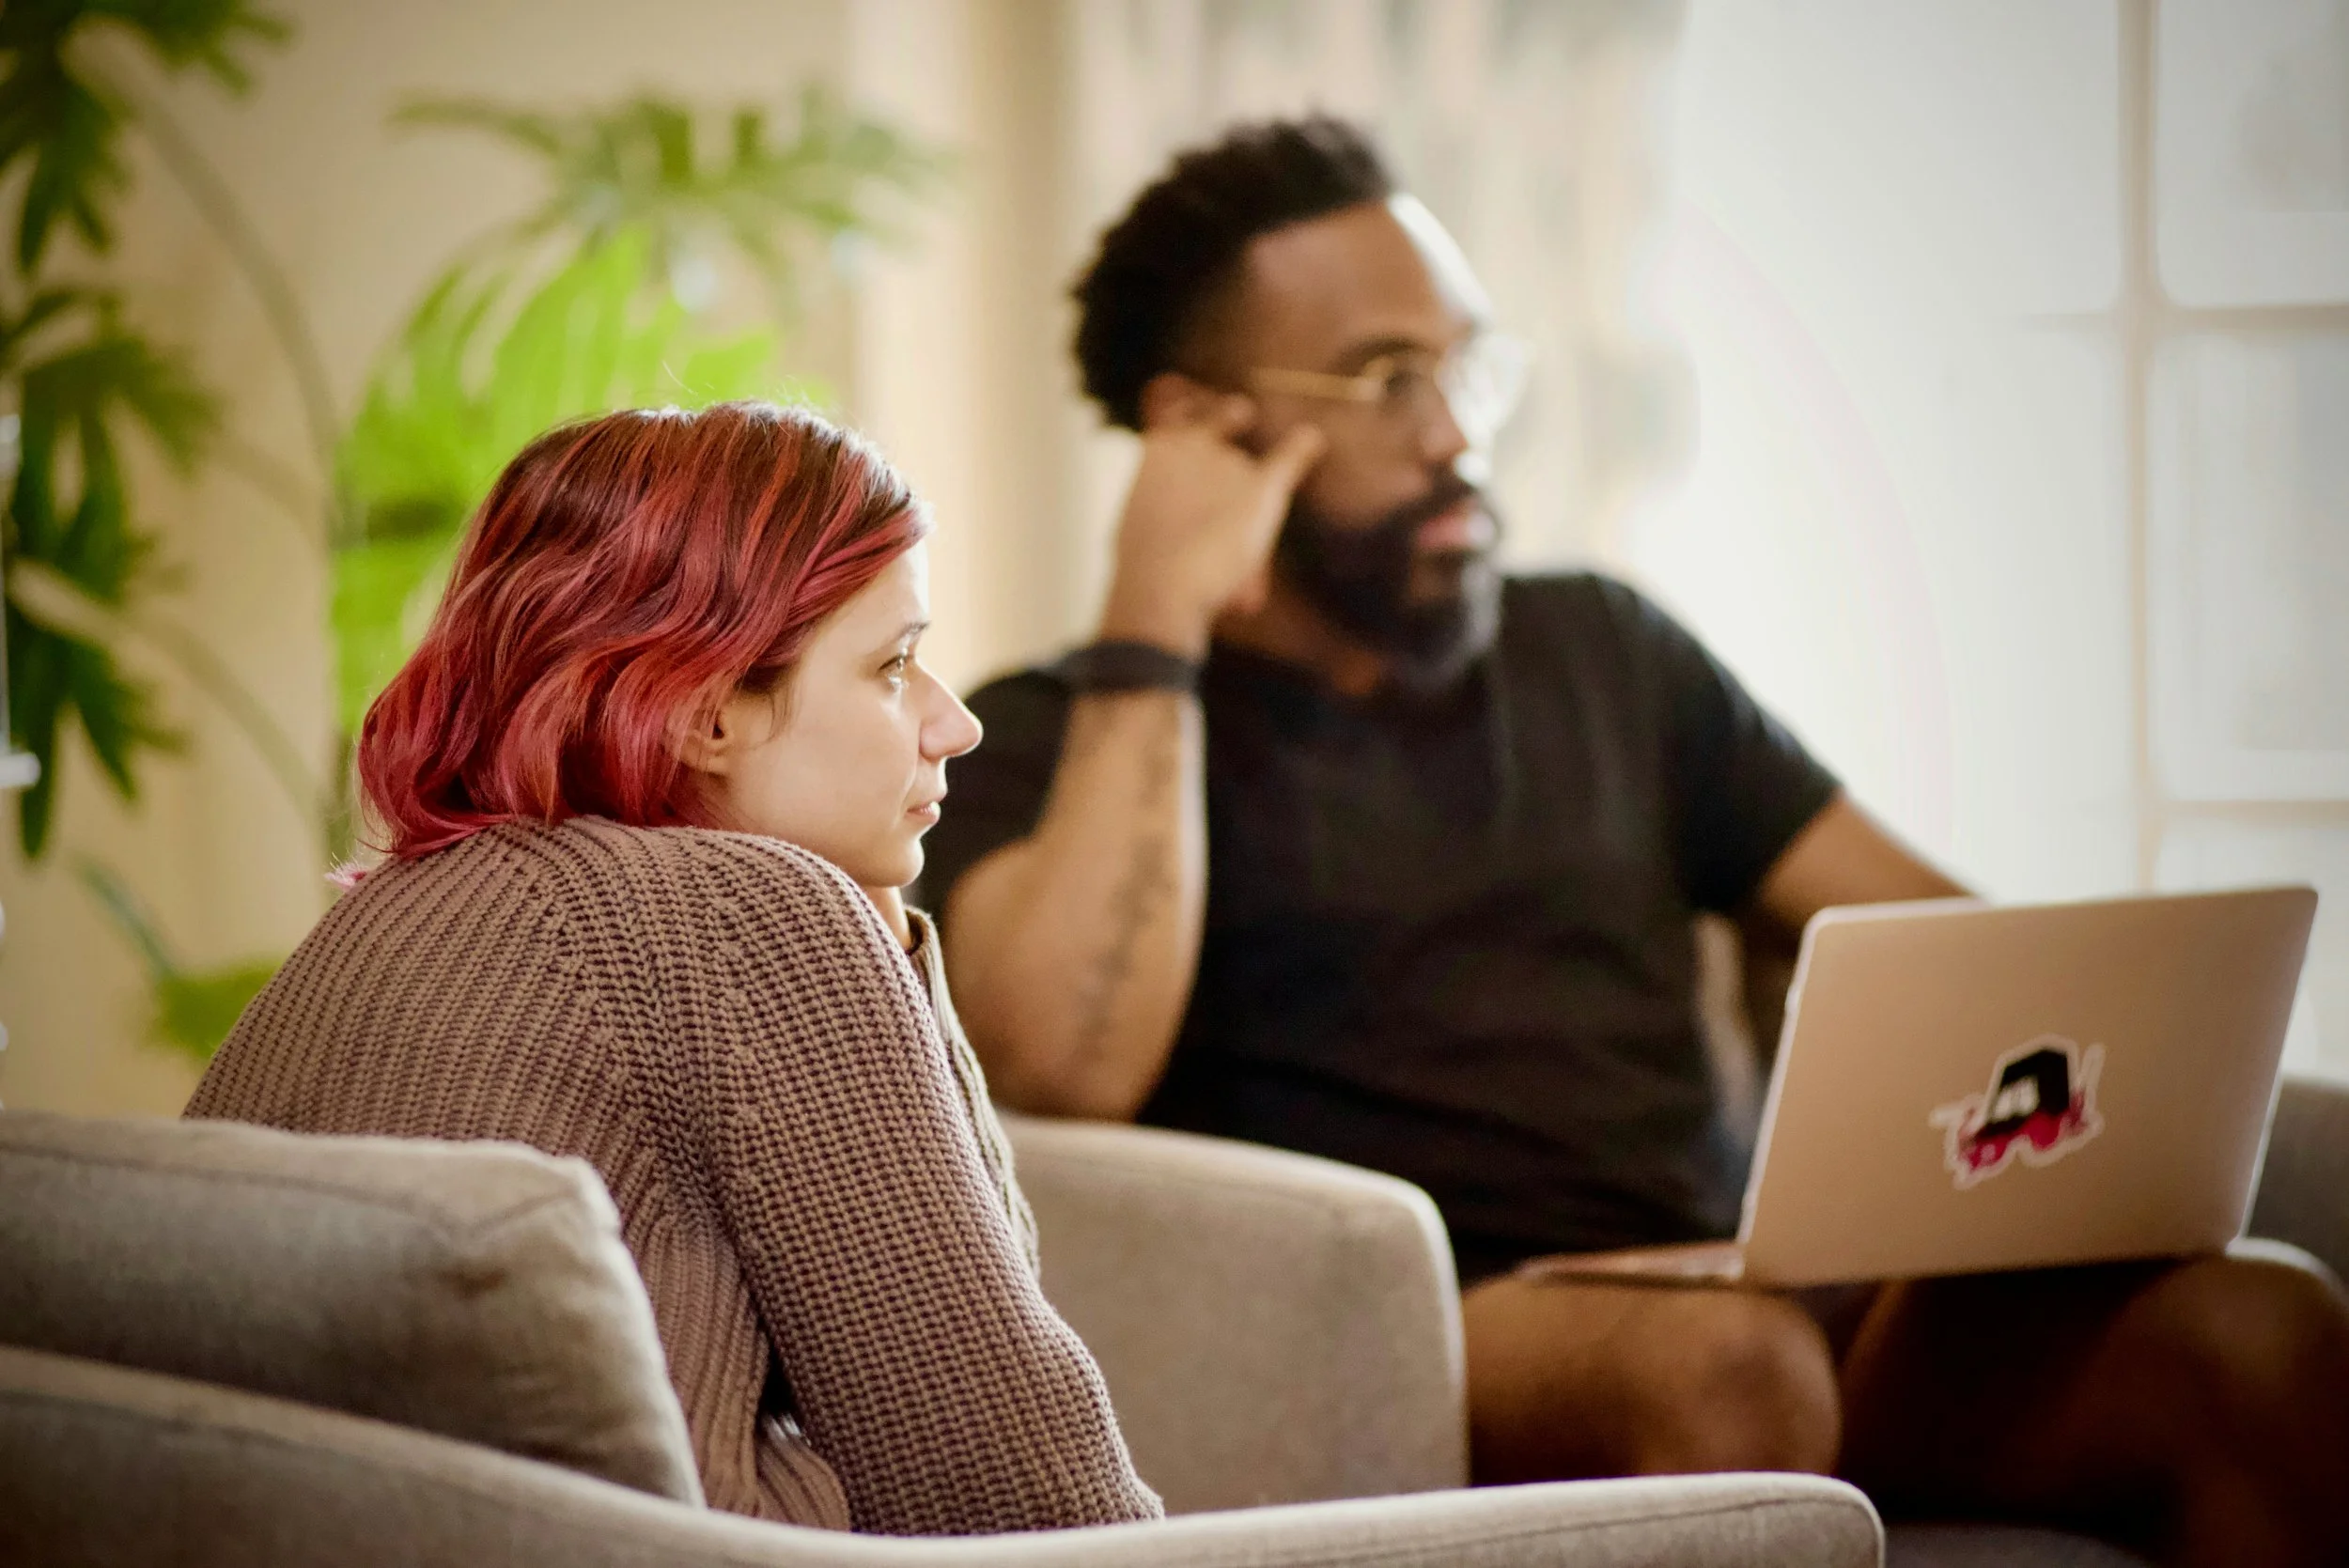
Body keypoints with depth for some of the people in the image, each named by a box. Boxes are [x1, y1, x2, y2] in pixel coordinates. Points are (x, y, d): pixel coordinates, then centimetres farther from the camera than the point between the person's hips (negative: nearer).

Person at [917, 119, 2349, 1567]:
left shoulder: (1606, 651, 25)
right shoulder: (1061, 737, 8)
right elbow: (1064, 1062, -13)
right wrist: (1157, 617, -7)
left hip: (1774, 1300, 5)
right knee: (1718, 1361, -39)